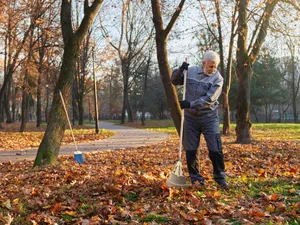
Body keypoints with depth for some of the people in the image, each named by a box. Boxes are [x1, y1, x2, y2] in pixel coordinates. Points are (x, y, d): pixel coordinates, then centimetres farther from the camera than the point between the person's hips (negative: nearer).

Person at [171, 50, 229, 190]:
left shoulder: (217, 78, -8)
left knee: (215, 149, -3)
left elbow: (208, 100, -17)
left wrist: (190, 104, -22)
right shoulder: (190, 71, 3)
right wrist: (180, 70, -6)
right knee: (190, 150, 6)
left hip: (209, 117, -2)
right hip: (190, 117, 2)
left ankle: (220, 177, 14)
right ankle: (195, 178, 19)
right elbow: (174, 81, 13)